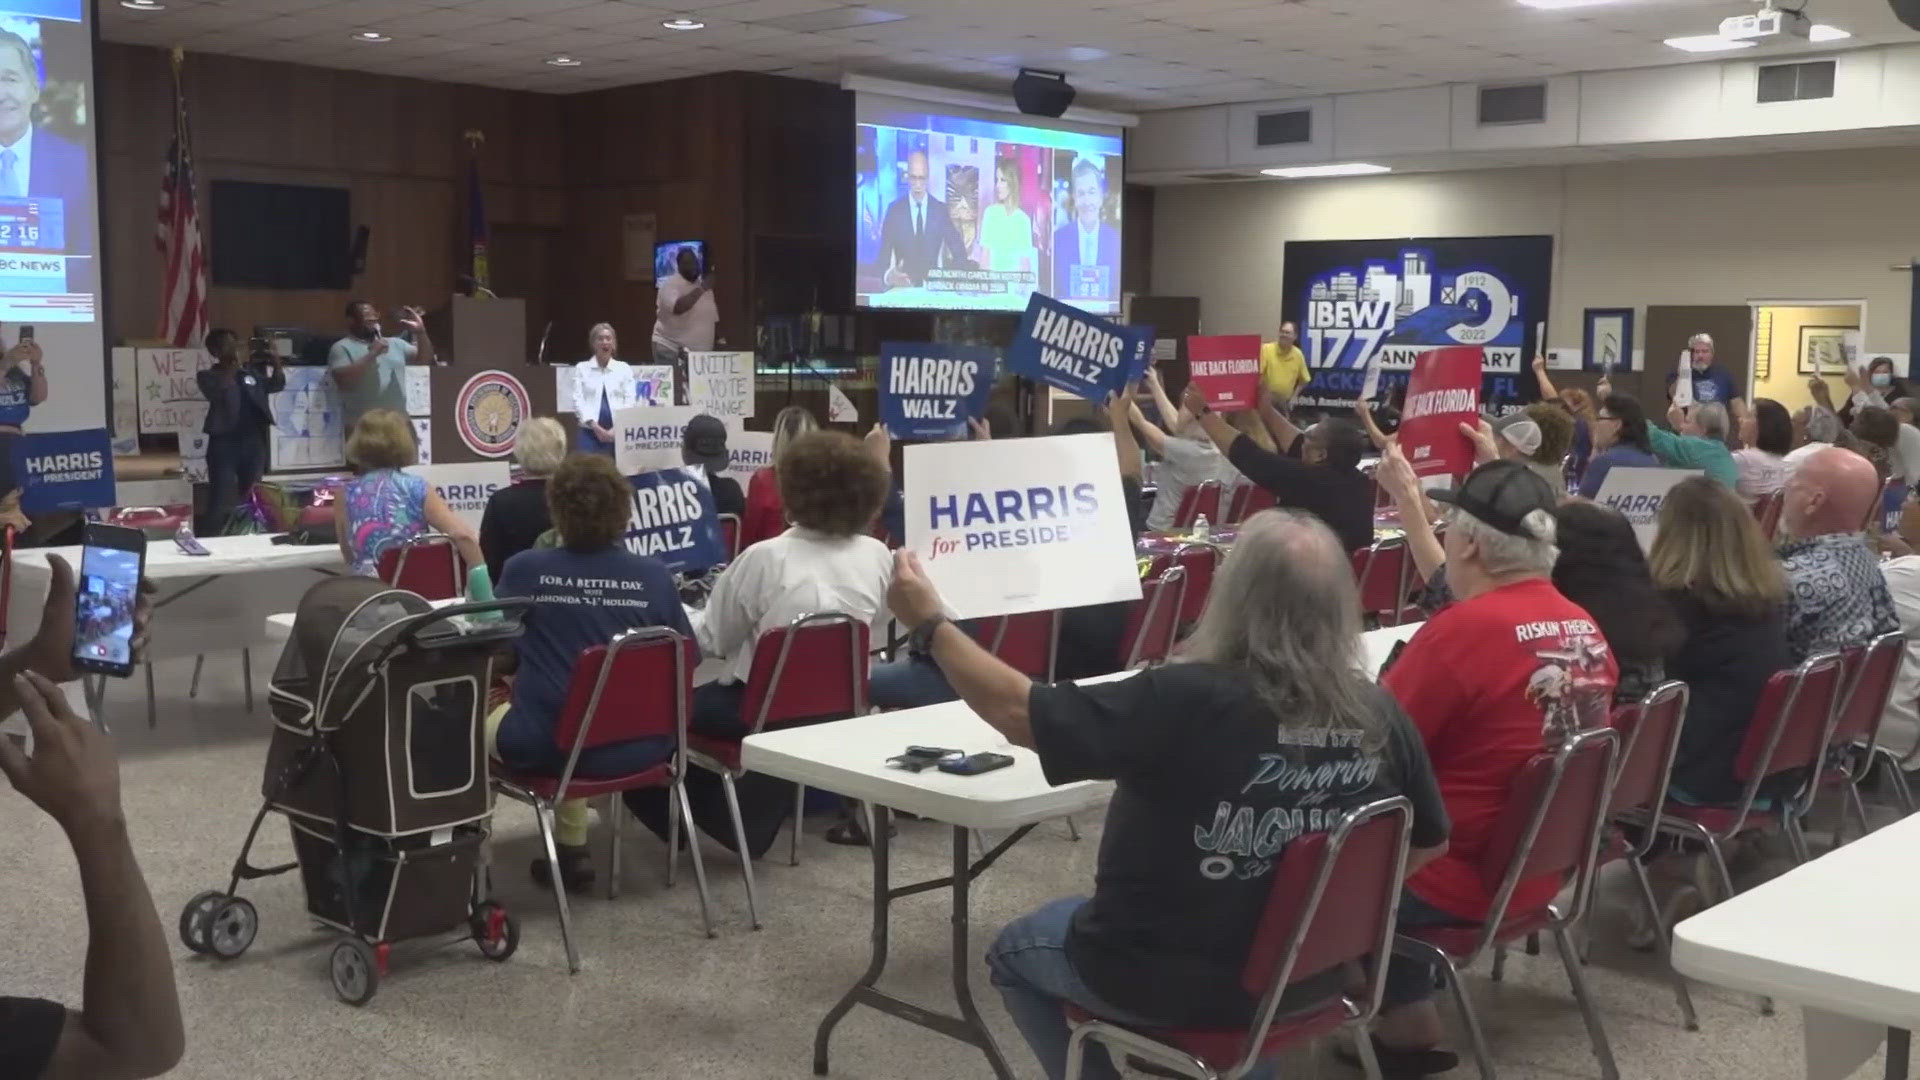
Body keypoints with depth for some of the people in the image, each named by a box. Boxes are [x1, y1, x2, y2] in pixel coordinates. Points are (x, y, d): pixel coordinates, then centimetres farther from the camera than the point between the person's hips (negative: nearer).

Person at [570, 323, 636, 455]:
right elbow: (578, 400, 2)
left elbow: (630, 400, 3)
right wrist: (595, 426, -11)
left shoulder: (624, 368, 10)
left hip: (618, 432, 0)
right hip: (590, 432, 0)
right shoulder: (582, 368, 10)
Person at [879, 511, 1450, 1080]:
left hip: (1169, 982, -4)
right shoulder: (1380, 716, -14)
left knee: (1014, 951, 23)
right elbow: (1428, 845, 1)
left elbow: (1017, 712, -22)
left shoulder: (1186, 700, -30)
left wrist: (929, 623, -10)